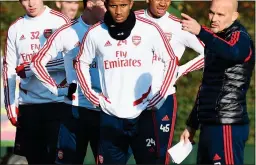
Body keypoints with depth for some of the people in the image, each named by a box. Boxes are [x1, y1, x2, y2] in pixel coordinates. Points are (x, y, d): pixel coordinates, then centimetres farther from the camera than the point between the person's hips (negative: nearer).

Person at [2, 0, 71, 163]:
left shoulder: (60, 21, -1)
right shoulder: (15, 29, 11)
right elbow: (9, 69, 10)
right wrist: (11, 107, 4)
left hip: (58, 102, -4)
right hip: (28, 105, 4)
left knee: (58, 157, -5)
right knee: (34, 158, 6)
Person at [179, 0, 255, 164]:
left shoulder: (240, 38, -10)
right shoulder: (216, 41, 18)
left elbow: (231, 52, -37)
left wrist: (201, 31, -50)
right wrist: (192, 125, 26)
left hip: (227, 128, -9)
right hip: (209, 126, 9)